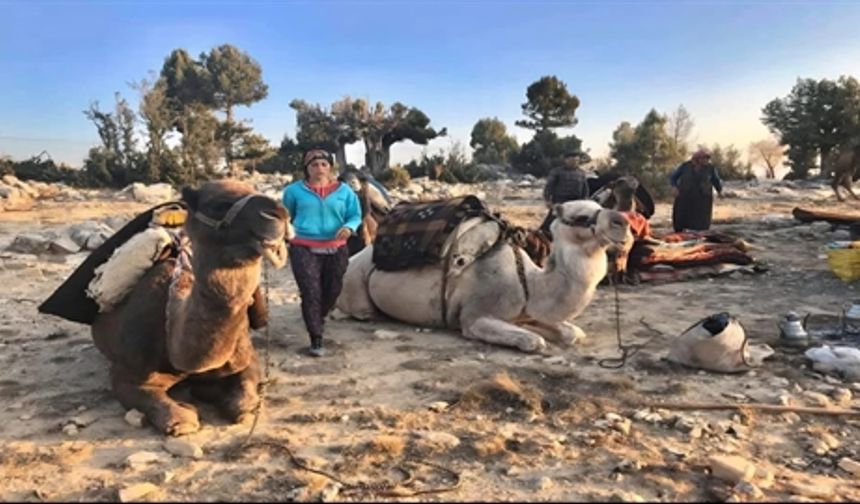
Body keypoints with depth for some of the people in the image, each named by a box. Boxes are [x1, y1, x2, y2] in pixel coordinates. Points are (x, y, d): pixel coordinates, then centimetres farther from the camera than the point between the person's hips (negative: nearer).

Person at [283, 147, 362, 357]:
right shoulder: (294, 190, 2)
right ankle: (316, 339, 0)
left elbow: (355, 215, 3)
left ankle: (317, 321, 41)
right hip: (304, 249, -2)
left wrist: (349, 227, -16)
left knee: (332, 291, 12)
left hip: (335, 250, 2)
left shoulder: (343, 191, 4)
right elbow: (286, 216, 15)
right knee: (311, 293, -8)